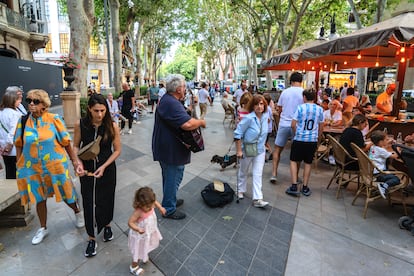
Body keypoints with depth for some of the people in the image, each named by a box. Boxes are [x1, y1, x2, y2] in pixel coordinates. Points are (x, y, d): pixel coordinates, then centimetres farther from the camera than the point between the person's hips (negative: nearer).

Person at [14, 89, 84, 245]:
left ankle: (77, 212, 42)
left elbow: (66, 142, -7)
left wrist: (74, 160, -5)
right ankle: (43, 228, 37)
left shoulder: (54, 120, -12)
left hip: (55, 166, -3)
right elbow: (19, 145, 6)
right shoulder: (23, 121, -2)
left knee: (64, 193, 12)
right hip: (33, 167, 3)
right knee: (39, 198, 16)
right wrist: (18, 165, 7)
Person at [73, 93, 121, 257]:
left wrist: (103, 167, -16)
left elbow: (117, 150, -8)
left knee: (106, 200, 15)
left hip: (107, 170, 0)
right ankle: (91, 238, 27)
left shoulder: (112, 126, -14)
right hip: (87, 170, 1)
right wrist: (79, 162, -15)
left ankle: (107, 226, 44)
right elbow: (76, 146, 2)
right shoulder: (80, 124, -11)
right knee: (89, 203, 7)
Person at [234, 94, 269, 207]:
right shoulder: (248, 118, -22)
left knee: (258, 174, 2)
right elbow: (238, 134, -20)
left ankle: (257, 199, 8)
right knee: (243, 172, 17)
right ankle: (240, 191, 39)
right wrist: (239, 150, -19)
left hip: (260, 150, 4)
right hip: (247, 149, -4)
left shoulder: (265, 117, -5)